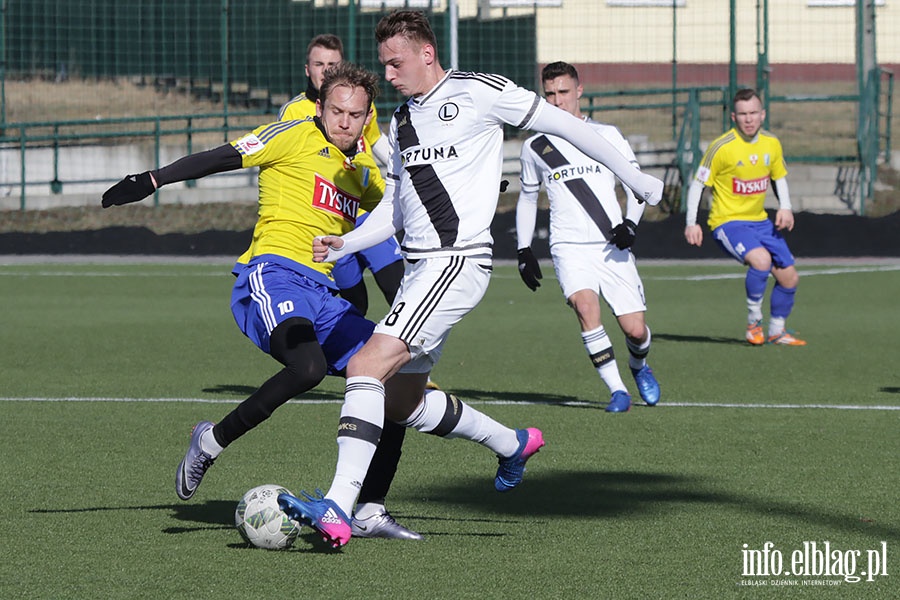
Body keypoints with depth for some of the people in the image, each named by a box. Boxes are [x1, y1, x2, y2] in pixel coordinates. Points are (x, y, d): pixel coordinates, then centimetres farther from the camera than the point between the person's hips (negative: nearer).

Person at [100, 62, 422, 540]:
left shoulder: (364, 171, 21)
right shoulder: (296, 138, 0)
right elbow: (219, 159, -2)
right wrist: (151, 180, -9)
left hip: (322, 294, 8)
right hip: (275, 272, -8)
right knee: (308, 367, -35)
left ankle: (370, 513, 1)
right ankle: (211, 442, -15)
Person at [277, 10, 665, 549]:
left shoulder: (478, 92, -5)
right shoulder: (401, 122, 18)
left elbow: (561, 124, 0)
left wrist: (635, 178, 4)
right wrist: (344, 244, 3)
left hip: (458, 260, -9)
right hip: (418, 267, 9)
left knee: (367, 367, -22)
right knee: (402, 404, 13)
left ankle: (337, 510, -28)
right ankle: (512, 444, 35)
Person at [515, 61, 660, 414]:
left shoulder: (606, 136, 7)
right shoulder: (535, 147, 10)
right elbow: (527, 199, 23)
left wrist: (630, 223, -8)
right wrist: (524, 250, 16)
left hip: (612, 247, 0)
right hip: (569, 248, 0)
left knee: (635, 330, -5)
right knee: (585, 307, -28)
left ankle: (638, 366, 32)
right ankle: (616, 390, -19)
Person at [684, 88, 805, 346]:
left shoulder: (772, 144, 1)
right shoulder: (722, 147, -15)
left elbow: (779, 177, 17)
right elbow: (698, 184, -9)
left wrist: (785, 208, -1)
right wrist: (691, 223, -17)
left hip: (760, 221, 6)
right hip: (727, 221, -6)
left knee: (790, 277, 5)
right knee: (761, 259, -32)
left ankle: (777, 331, 28)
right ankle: (754, 320, -12)